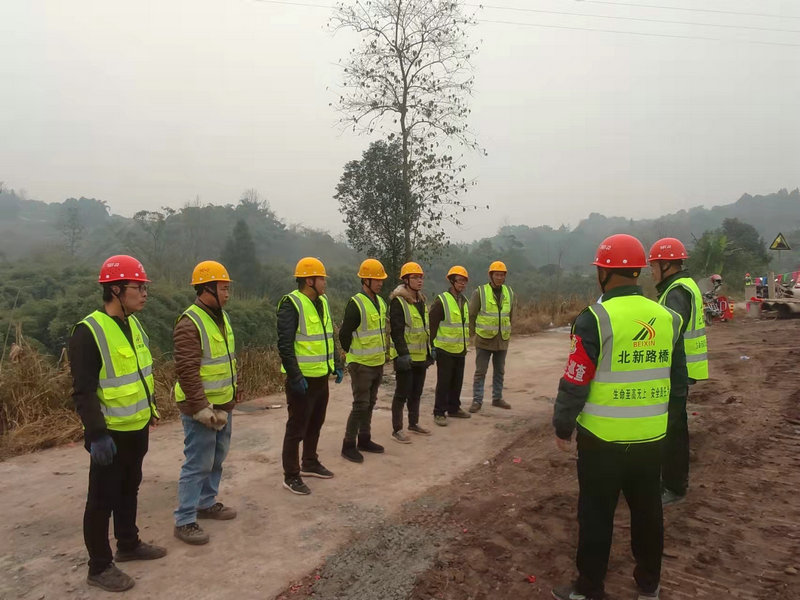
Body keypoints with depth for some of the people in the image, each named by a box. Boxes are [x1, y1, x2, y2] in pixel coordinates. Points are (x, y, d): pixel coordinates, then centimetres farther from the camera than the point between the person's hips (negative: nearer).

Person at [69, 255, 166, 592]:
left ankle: (129, 545, 39)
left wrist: (151, 410, 19)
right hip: (110, 434, -8)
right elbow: (83, 391, -23)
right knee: (102, 500, 6)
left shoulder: (133, 324, 5)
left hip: (137, 428, 8)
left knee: (129, 489, 22)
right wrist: (97, 434, -26)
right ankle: (99, 568, 21)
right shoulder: (89, 332, -21)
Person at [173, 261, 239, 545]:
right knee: (198, 464, -1)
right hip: (201, 408, -9)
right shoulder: (189, 323, -19)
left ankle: (206, 503, 36)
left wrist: (231, 398, 17)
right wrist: (202, 408, -23)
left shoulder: (222, 317, 10)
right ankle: (184, 520, 12)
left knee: (217, 459, 19)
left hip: (223, 405, 9)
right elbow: (187, 371, -23)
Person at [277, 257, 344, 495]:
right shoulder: (291, 304, -16)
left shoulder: (322, 302, 10)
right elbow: (284, 345, -20)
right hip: (302, 379, -8)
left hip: (321, 376, 8)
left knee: (315, 424, 20)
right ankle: (291, 476, 15)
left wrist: (337, 364, 14)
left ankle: (309, 463, 38)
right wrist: (295, 376, -22)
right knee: (297, 428, 2)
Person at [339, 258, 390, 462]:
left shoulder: (381, 302, 9)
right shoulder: (356, 304, -18)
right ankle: (348, 445, 7)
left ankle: (364, 439, 29)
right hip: (361, 365, -8)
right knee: (360, 405, -4)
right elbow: (344, 334, -14)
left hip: (378, 363, 8)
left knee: (370, 403, 16)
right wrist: (353, 356, -2)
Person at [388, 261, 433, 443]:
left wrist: (431, 347, 18)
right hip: (406, 356, -8)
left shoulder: (421, 300, 12)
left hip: (421, 355, 8)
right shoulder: (398, 301, -14)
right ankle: (397, 430, 8)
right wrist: (403, 353, -24)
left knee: (416, 392, 18)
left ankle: (414, 423, 33)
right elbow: (396, 331, -20)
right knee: (402, 393, -1)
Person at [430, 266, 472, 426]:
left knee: (457, 382, 15)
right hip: (445, 349, -7)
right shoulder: (441, 301, -13)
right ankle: (439, 413, 9)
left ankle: (454, 408, 30)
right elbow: (432, 324, -13)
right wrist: (431, 346, -14)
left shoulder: (464, 301, 12)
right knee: (443, 383, -1)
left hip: (460, 350, 7)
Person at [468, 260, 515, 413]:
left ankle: (497, 398, 27)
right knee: (480, 371, 1)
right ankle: (477, 400, 9)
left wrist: (507, 332, 15)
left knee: (500, 371, 14)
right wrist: (471, 334, -2)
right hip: (484, 339, -4)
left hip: (502, 340, 5)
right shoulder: (480, 292, -8)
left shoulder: (509, 293, 6)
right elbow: (471, 315, -3)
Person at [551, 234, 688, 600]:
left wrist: (563, 427, -3)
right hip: (651, 437, 6)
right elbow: (678, 382, 10)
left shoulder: (596, 318, -16)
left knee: (597, 514, 8)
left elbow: (575, 382, -15)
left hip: (603, 437, -5)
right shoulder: (668, 318, 2)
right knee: (647, 511, 19)